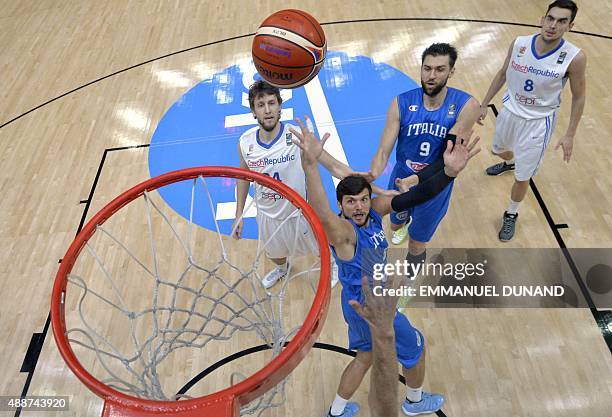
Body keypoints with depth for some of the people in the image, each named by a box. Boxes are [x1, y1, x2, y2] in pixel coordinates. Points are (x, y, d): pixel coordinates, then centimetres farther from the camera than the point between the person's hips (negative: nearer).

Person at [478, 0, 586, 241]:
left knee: (522, 177, 1)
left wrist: (570, 135, -9)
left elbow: (579, 97, -8)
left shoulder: (574, 58, -21)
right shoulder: (519, 43, -13)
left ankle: (511, 216, 28)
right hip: (510, 112, 4)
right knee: (497, 149, 30)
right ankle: (509, 163, 69)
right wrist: (484, 104, 7)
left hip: (538, 122, -4)